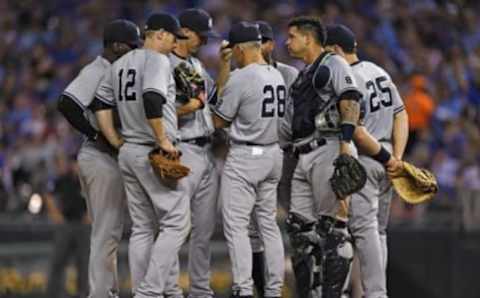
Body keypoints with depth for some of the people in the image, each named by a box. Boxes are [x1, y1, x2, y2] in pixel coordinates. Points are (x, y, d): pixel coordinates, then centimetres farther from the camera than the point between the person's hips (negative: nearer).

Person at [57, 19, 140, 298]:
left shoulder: (113, 72, 16)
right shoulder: (96, 72, -14)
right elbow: (67, 104, -25)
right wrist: (98, 136, -22)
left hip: (110, 157, 10)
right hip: (103, 158, -10)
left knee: (106, 231, 14)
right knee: (107, 231, -7)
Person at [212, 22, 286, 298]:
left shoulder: (241, 77, -16)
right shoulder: (277, 75, 9)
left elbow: (219, 120, -5)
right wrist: (224, 66, 18)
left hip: (245, 156, -8)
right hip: (274, 153, 8)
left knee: (236, 226, -4)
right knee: (269, 223, 14)